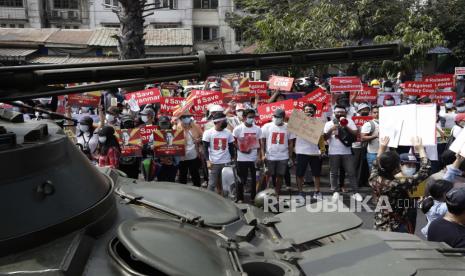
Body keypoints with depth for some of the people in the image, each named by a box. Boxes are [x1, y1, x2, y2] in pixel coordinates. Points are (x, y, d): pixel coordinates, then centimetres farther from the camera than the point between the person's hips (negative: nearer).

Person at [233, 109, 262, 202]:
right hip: (242, 159, -3)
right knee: (242, 180, 6)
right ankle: (240, 198, 19)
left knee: (255, 179, 10)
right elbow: (234, 142, -2)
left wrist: (259, 156, -2)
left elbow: (258, 143, 6)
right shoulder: (238, 129, -9)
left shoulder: (257, 129, 1)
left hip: (254, 158, 3)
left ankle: (253, 198, 24)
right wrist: (240, 149, -15)